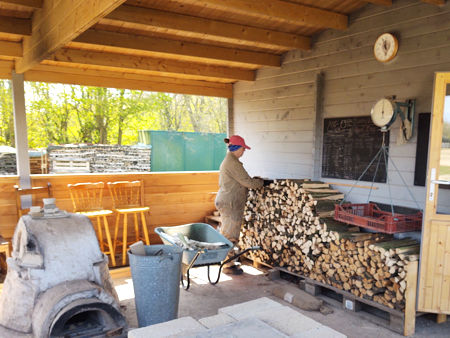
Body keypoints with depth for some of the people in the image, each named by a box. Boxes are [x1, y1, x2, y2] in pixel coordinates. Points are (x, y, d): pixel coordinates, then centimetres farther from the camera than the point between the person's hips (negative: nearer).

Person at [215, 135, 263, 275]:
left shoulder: (226, 161, 15)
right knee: (230, 236, -2)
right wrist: (262, 182, -1)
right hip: (230, 204, -11)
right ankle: (228, 266, 7)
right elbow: (248, 182, -18)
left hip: (224, 201, 11)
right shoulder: (233, 163, -18)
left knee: (227, 234, 17)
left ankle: (228, 262, 27)